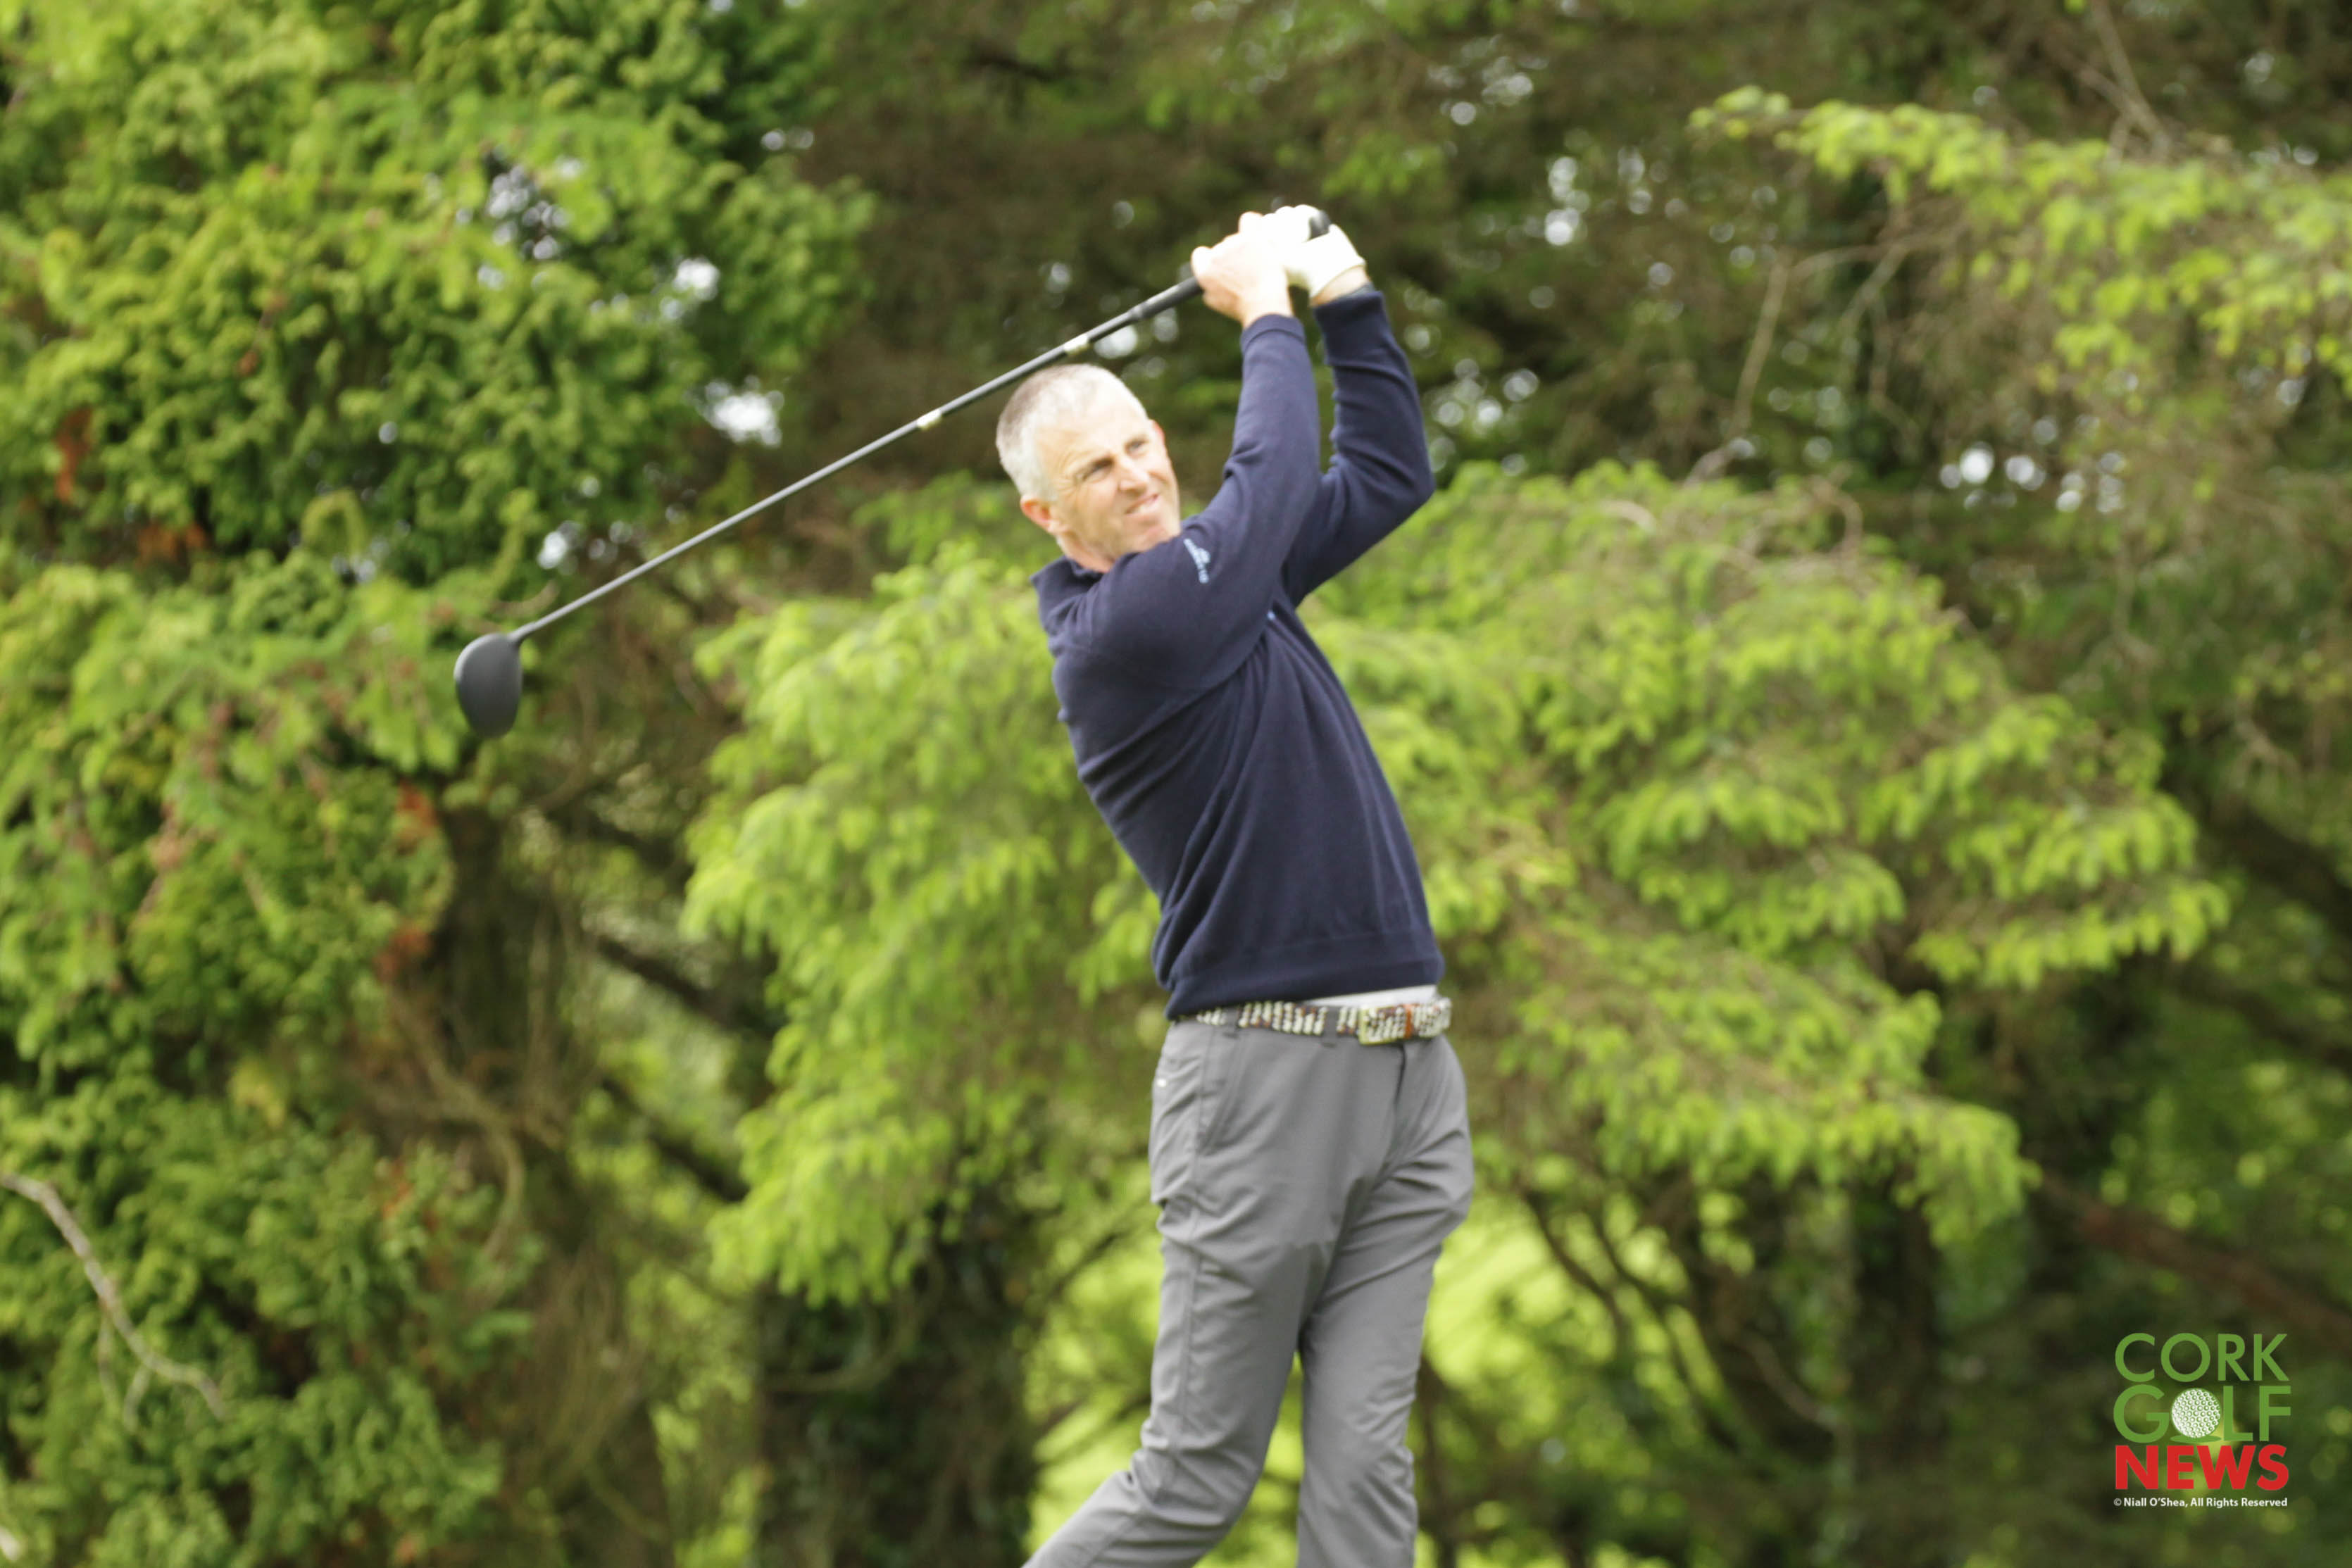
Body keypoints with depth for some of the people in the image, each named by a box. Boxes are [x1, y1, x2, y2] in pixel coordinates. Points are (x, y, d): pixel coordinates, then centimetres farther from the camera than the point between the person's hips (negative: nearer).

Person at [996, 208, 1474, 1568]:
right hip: (1264, 1077, -7)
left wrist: (1347, 302, 14)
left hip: (1407, 1077, 7)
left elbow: (1387, 474, 24)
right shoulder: (1117, 630, -11)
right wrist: (1266, 313, 10)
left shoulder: (1218, 574, 14)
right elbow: (1273, 481, -5)